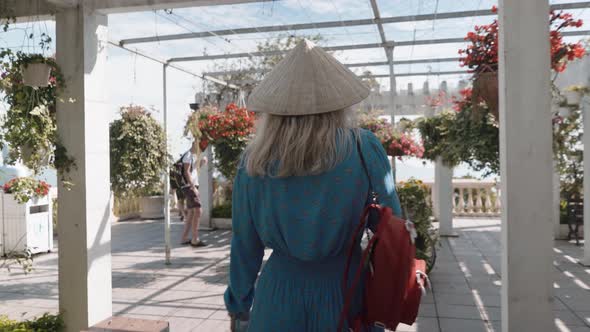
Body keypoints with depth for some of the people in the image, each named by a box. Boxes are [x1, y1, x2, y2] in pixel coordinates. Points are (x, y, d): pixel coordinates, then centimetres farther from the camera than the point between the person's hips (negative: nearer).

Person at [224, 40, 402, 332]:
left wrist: (239, 307, 12)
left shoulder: (255, 160, -6)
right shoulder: (365, 149, -11)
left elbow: (245, 243, -1)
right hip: (343, 288, 0)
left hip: (280, 291, 1)